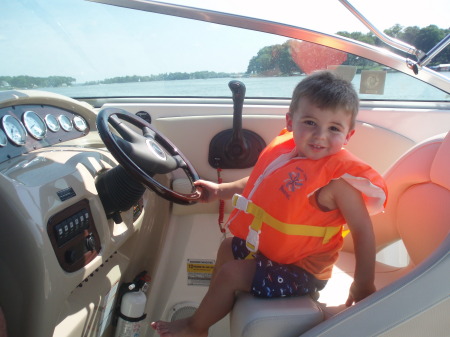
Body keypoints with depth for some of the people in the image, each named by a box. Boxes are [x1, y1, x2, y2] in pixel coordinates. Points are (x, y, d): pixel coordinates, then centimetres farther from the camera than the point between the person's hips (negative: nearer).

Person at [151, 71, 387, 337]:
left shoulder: (338, 179, -30)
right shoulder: (286, 149, -9)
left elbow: (363, 229, -25)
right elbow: (260, 182, 9)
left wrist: (364, 284, -27)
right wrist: (220, 190, 9)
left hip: (300, 270, -8)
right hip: (267, 245, 8)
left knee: (231, 273, -9)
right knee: (228, 247, 24)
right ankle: (213, 307, 43)